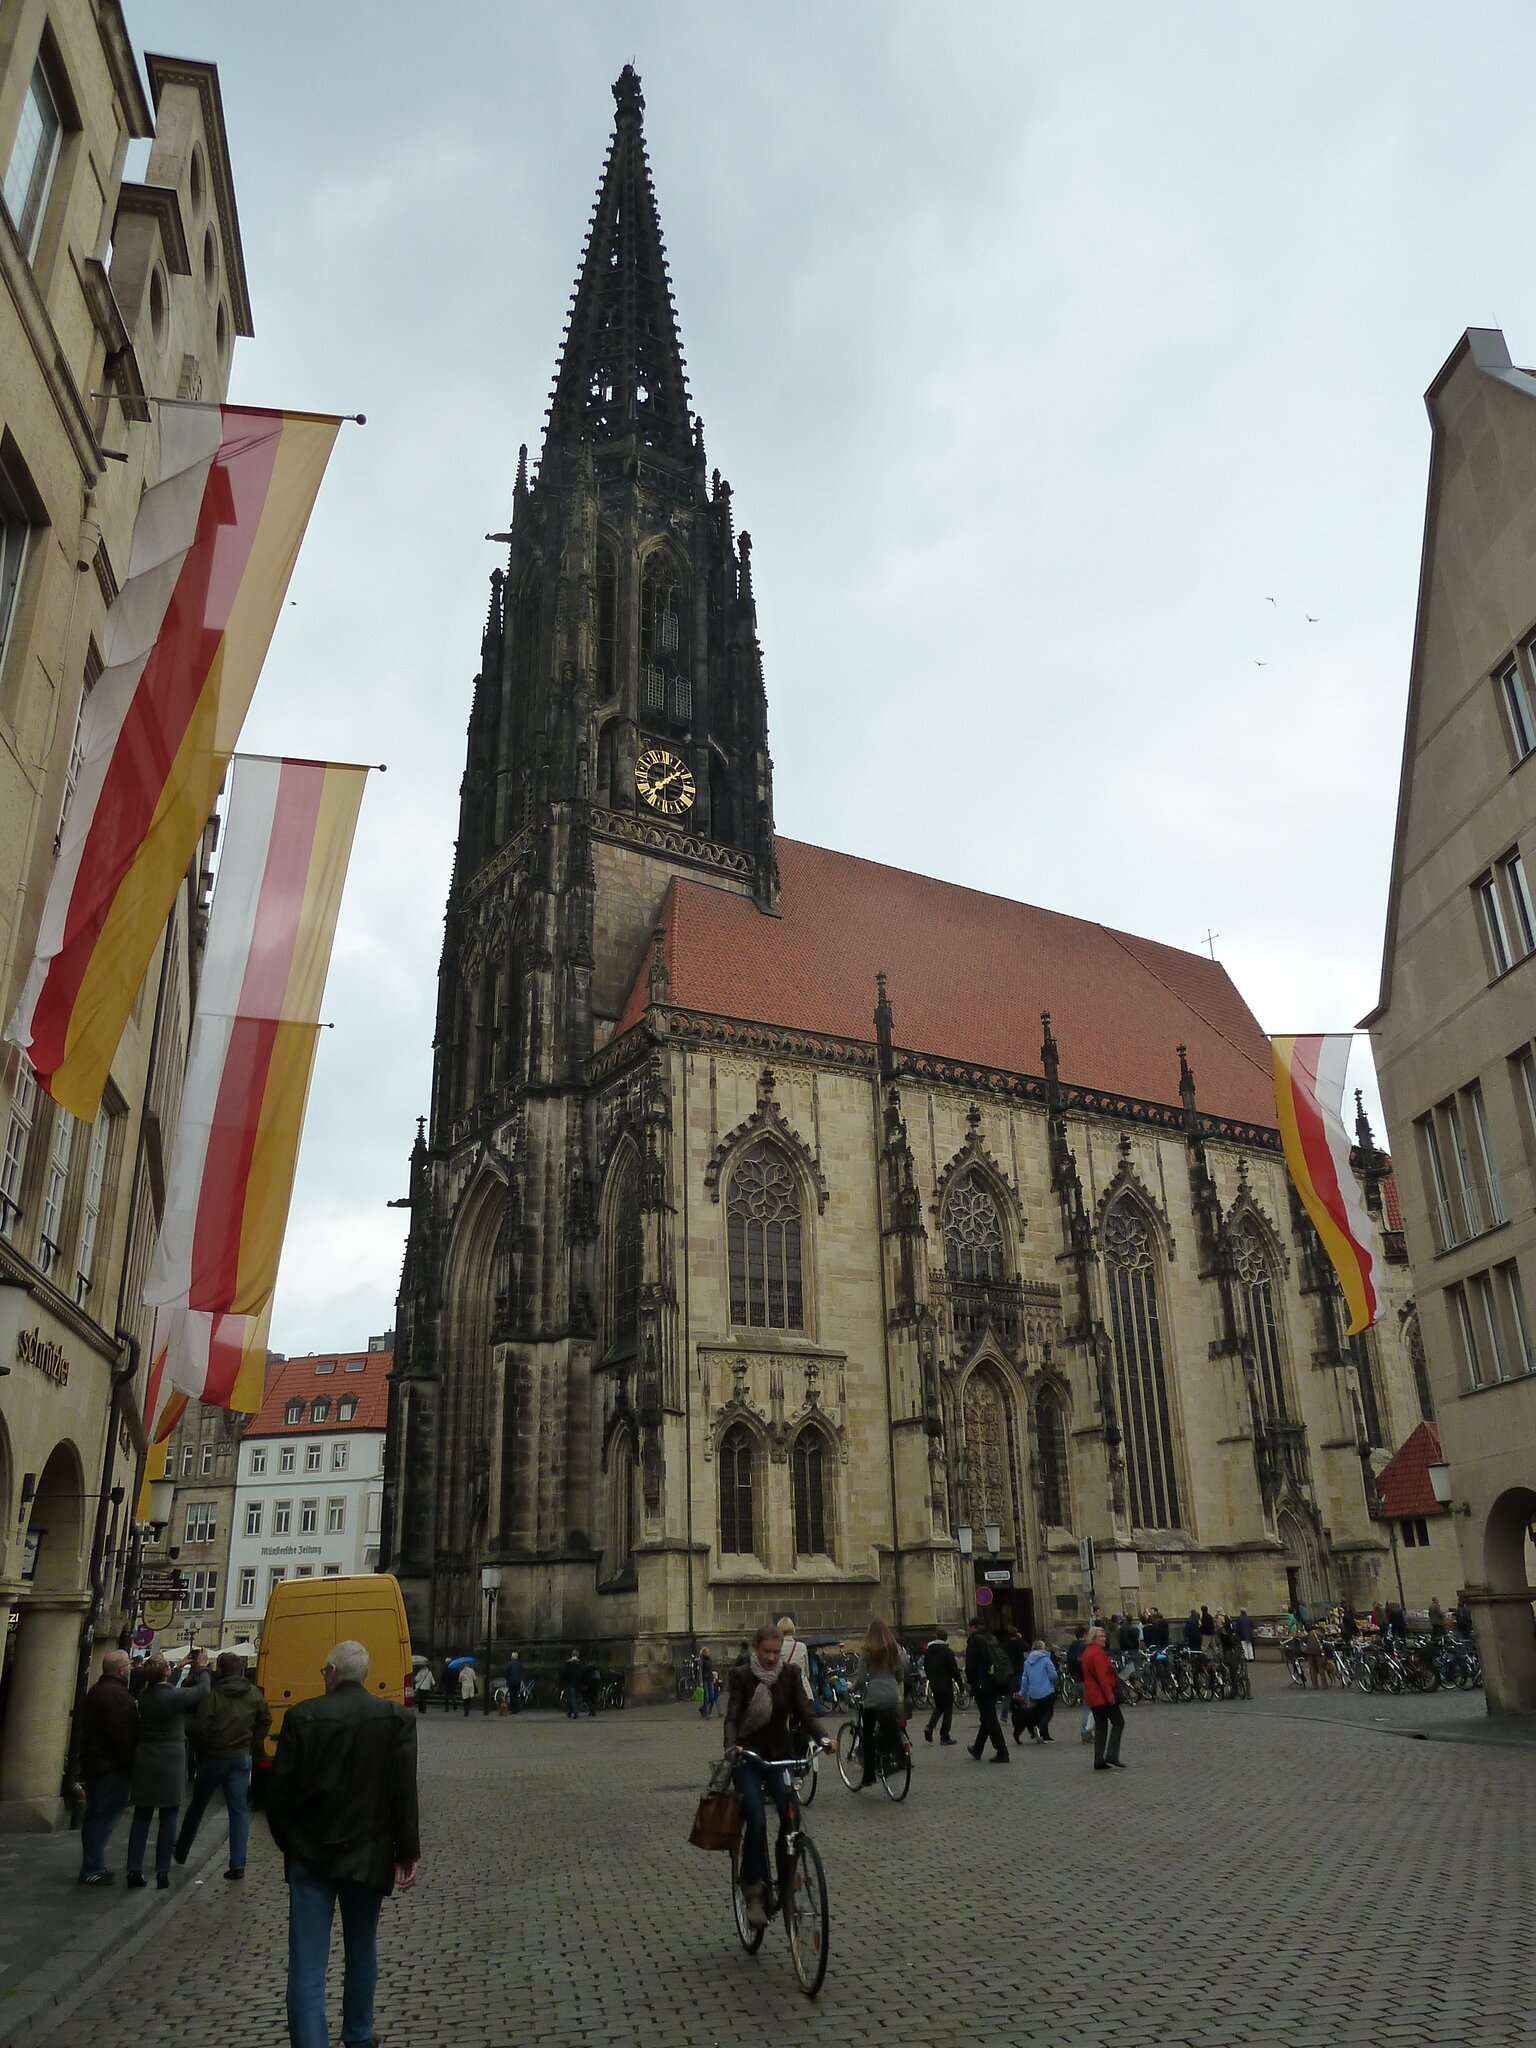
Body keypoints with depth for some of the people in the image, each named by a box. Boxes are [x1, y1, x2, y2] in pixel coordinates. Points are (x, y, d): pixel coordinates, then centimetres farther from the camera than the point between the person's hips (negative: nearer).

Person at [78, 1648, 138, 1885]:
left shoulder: (96, 1690, 12)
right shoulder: (117, 1694, -21)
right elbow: (122, 1733, -25)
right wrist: (128, 1760, -14)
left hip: (93, 1763, 11)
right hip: (112, 1767, -11)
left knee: (95, 1816, 17)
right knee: (105, 1818, -4)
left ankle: (92, 1866, 25)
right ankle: (93, 1870, 0)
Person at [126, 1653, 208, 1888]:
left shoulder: (144, 1696, 0)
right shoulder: (176, 1696, -15)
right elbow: (203, 1690, 1)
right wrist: (203, 1669, 18)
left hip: (145, 1762, 5)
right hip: (171, 1762, -5)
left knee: (141, 1816, 12)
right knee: (168, 1818, 4)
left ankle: (134, 1869, 12)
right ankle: (162, 1873, 6)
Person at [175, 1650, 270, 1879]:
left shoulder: (212, 1696, -15)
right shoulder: (254, 1694, -1)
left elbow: (200, 1730, -16)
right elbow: (265, 1720, 8)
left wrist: (200, 1752, 3)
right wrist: (252, 1747, 15)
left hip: (212, 1757, -2)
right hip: (241, 1758, 2)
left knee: (197, 1806, 19)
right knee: (239, 1810, 4)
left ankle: (181, 1852, 37)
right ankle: (238, 1864, -2)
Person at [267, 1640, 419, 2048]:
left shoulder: (301, 1716, -7)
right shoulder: (396, 1719, -7)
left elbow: (278, 1792, -4)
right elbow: (405, 1794, -8)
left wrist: (289, 1843, 12)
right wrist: (407, 1854, 1)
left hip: (310, 1855, -1)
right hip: (367, 1854, 2)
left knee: (307, 1967, 1)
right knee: (361, 1952, 22)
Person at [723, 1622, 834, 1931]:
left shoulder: (789, 1674, -2)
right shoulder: (740, 1675, -10)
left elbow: (804, 1710, -10)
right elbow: (732, 1716, -18)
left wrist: (823, 1738, -28)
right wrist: (731, 1746, -38)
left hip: (778, 1755, 3)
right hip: (746, 1758, -2)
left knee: (791, 1817, -16)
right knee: (757, 1821, -17)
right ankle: (753, 1890, -1)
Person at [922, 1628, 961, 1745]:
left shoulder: (928, 1651, 4)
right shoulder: (947, 1651, -14)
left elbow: (926, 1668, 11)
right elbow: (954, 1669, -14)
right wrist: (960, 1683, -7)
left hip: (934, 1684, 6)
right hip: (945, 1684, -6)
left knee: (938, 1707, 20)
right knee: (948, 1709, 6)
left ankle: (929, 1727, -2)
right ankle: (945, 1737, 5)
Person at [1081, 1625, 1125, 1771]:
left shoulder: (1086, 1652, 16)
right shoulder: (1098, 1652, -14)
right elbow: (1102, 1675, -22)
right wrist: (1110, 1694, -23)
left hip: (1093, 1697, 9)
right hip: (1103, 1695, -9)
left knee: (1100, 1726, 11)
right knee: (1118, 1722, -3)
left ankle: (1099, 1761, 9)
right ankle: (1111, 1756, -10)